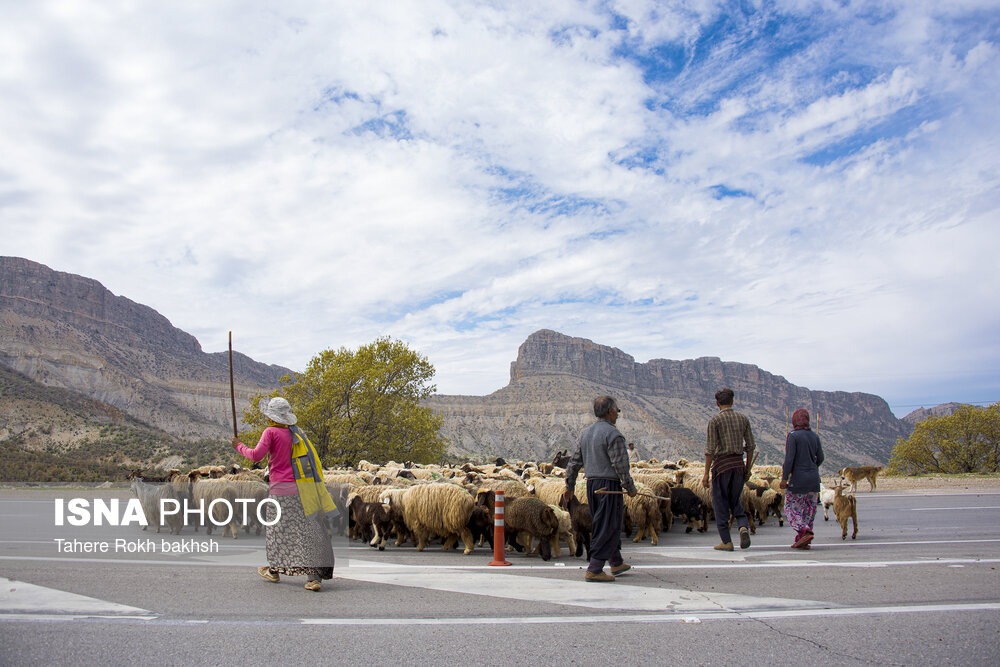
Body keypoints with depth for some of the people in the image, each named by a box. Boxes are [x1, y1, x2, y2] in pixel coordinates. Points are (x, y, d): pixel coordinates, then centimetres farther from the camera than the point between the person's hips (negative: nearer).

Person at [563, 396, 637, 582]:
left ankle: (616, 563, 32)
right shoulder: (612, 434, -14)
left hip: (591, 484, 8)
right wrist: (630, 488, -5)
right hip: (609, 484, -8)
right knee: (608, 527, -2)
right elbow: (620, 465, -16)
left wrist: (569, 486, 19)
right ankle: (594, 570, -2)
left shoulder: (585, 433, 10)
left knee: (608, 524, 21)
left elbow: (574, 462, 13)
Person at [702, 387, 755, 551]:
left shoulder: (715, 420, -7)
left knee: (720, 503, 6)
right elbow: (750, 445, 8)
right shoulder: (743, 419, 6)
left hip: (722, 464, -5)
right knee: (735, 501, 19)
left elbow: (711, 448, -11)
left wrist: (706, 473, -7)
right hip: (739, 463, 5)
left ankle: (726, 542, 7)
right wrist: (748, 468, 17)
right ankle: (744, 527, -7)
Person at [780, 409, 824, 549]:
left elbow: (789, 459, -15)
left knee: (791, 509, 2)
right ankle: (801, 540, 10)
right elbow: (820, 458, 11)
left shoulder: (793, 436, -11)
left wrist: (784, 478, -12)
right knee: (809, 509, 10)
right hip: (814, 479, 6)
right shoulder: (814, 436, 7)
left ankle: (805, 532, -16)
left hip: (798, 478, -6)